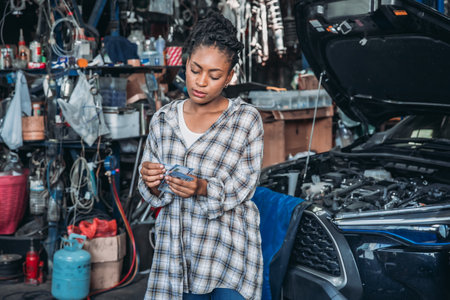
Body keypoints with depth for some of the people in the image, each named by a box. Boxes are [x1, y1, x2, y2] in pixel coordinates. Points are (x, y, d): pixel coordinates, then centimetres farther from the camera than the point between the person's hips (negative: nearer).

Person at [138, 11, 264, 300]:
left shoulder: (246, 119, -3)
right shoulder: (164, 119, 6)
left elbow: (242, 188, -7)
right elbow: (153, 195, 10)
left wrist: (203, 189, -24)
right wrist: (151, 184, -13)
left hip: (229, 252, -3)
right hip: (176, 249, 3)